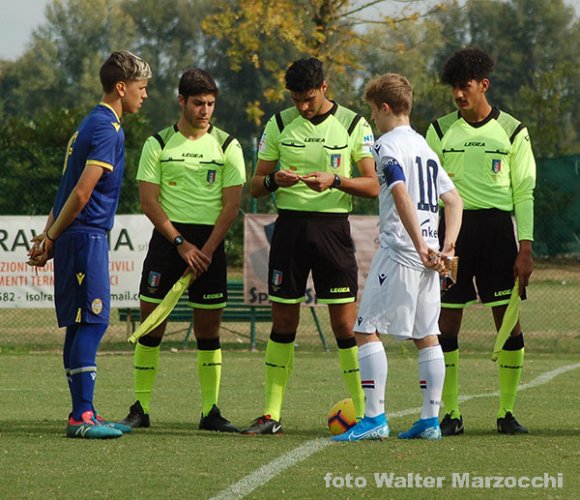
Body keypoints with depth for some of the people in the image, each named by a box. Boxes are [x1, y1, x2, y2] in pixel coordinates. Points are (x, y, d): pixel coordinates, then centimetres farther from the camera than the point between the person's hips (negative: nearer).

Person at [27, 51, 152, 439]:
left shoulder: (94, 124, 19)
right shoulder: (107, 129, -13)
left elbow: (72, 191, 20)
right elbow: (81, 193, -19)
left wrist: (49, 236, 15)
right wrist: (52, 238, -11)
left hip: (78, 237, 10)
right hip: (86, 236, -10)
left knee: (82, 325, 11)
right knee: (93, 321, -11)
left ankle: (83, 414, 14)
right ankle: (82, 417, -14)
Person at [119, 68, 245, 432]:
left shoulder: (227, 146, 4)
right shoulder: (158, 145, 3)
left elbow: (232, 205, 0)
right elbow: (149, 202, -2)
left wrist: (206, 250, -10)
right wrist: (181, 244, -11)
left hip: (210, 242, 1)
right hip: (167, 238, 0)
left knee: (209, 329, 1)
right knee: (152, 325, -3)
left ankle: (211, 410, 7)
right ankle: (141, 408, 3)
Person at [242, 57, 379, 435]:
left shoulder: (354, 125, 2)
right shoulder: (279, 124, 7)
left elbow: (373, 186, -1)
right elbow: (256, 186, 10)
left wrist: (335, 180, -18)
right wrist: (274, 180, -13)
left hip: (333, 226, -2)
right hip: (290, 225, 2)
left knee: (345, 324, -5)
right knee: (283, 322, 3)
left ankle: (364, 411, 1)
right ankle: (272, 414, 8)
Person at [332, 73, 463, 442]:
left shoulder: (389, 145, -7)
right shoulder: (425, 146, 19)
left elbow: (402, 196, -21)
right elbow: (454, 200, 17)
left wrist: (420, 247, -25)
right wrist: (447, 247, 9)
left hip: (400, 251, -8)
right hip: (425, 253, 8)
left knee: (367, 330, -5)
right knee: (426, 335, 10)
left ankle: (375, 418, -12)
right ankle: (431, 419, 9)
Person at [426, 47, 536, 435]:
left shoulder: (512, 132, 5)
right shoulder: (440, 131, 9)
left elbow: (524, 193, 3)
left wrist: (525, 247, -5)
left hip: (498, 227, -1)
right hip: (452, 227, 1)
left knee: (509, 321, -3)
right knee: (447, 323, -2)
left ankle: (508, 412, 6)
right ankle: (450, 413, 5)